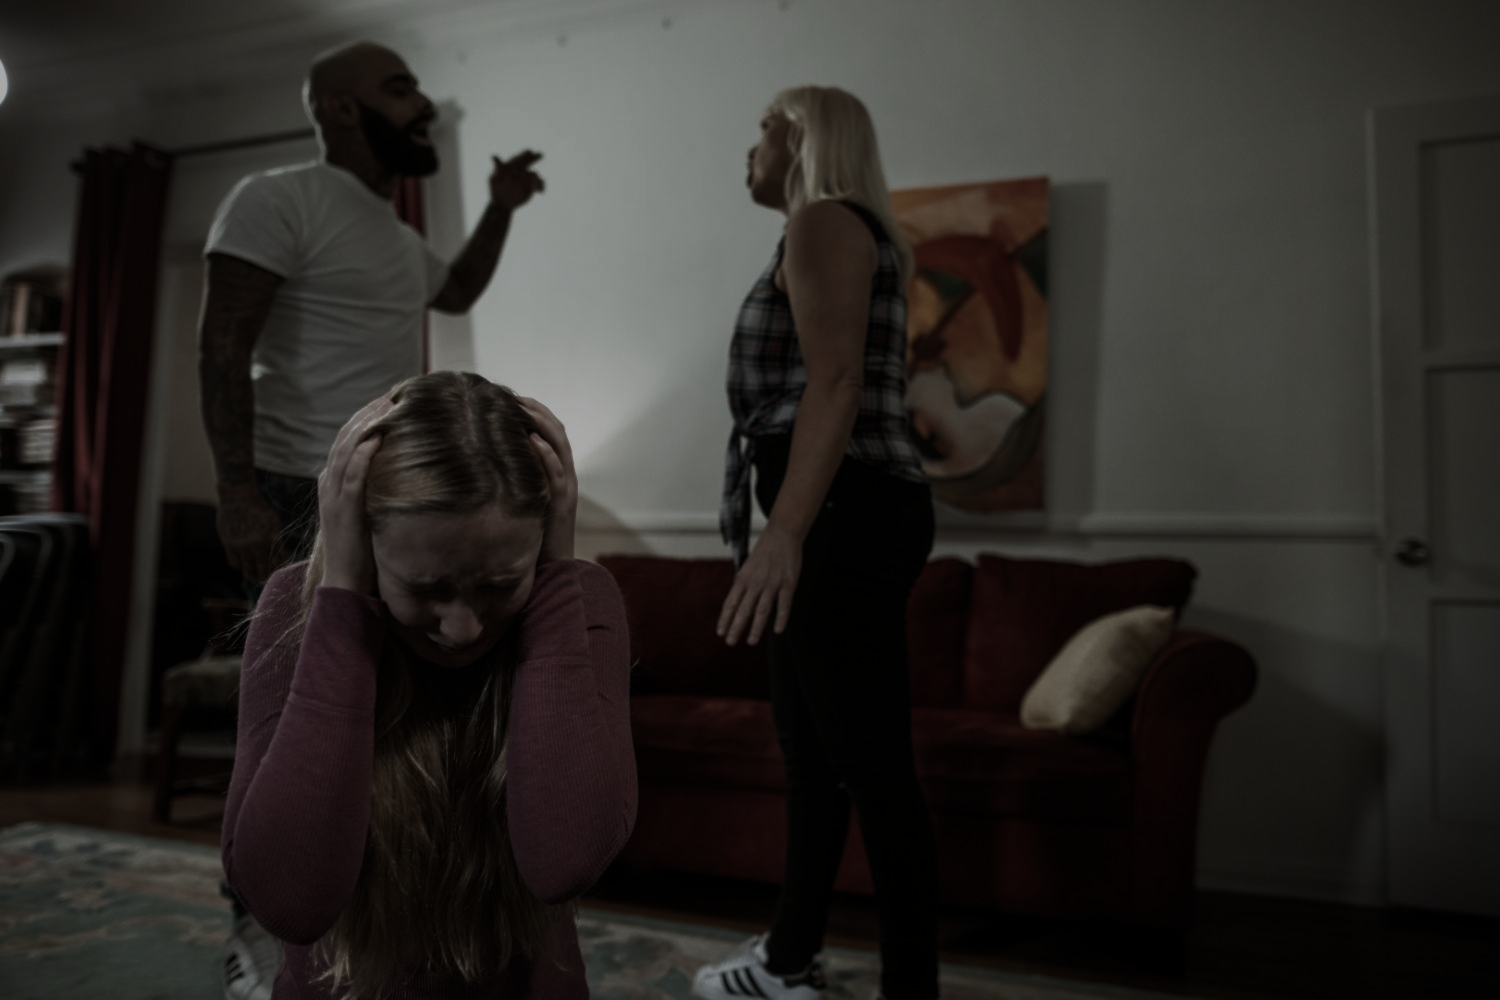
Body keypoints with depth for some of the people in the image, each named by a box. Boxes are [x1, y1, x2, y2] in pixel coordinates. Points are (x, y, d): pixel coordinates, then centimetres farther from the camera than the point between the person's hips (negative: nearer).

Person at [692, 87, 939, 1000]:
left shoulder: (824, 221, -4)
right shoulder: (846, 235, 26)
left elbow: (836, 382, -18)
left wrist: (785, 532, -26)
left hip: (843, 515, -11)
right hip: (852, 517, 11)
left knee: (872, 766, -7)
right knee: (812, 751, 16)